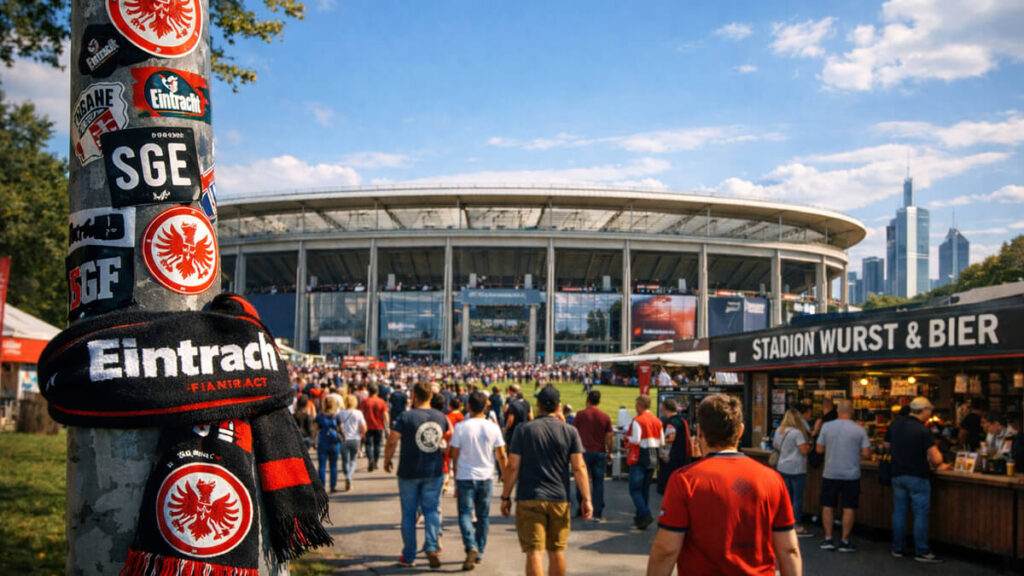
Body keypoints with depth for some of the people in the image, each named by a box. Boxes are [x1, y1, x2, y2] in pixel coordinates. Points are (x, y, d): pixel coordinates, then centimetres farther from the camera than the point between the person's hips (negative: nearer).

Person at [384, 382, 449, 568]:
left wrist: (387, 461, 1)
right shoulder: (441, 417, 0)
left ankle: (409, 556, 15)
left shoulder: (406, 417, -13)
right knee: (431, 510, 9)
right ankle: (432, 547, -11)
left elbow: (391, 442, -14)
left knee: (409, 514, 8)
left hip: (409, 472, -3)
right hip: (434, 471, 3)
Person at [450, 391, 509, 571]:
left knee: (465, 513, 1)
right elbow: (502, 456, 0)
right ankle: (479, 552, 20)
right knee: (483, 515, 13)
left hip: (465, 477, -2)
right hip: (486, 477, 2)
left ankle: (471, 546, -20)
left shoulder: (460, 427, -7)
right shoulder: (493, 427, -2)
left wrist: (456, 478, 8)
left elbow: (455, 456, -3)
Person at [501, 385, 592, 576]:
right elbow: (579, 468, -3)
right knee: (557, 551, 15)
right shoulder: (570, 432, 2)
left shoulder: (523, 430, -2)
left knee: (534, 552, -4)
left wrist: (505, 497, 5)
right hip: (560, 499, 2)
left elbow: (512, 467, -3)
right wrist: (586, 499, 0)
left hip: (530, 499, -2)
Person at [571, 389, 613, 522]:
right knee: (598, 483, 5)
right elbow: (610, 437, 2)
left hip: (584, 452, -2)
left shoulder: (581, 414, -2)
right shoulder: (605, 417, 4)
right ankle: (598, 514, 3)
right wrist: (610, 452, 14)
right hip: (600, 453, 2)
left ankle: (581, 508, 9)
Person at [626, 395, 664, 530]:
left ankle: (645, 515, -19)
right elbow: (662, 442, 10)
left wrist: (627, 438, 0)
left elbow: (635, 440, -20)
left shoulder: (637, 421, -11)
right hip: (653, 458, 7)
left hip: (639, 458, -7)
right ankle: (641, 519, 17)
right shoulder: (657, 421, 9)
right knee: (645, 489, 14)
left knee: (635, 489, -3)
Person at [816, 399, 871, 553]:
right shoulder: (859, 430, -5)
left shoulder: (827, 426, -5)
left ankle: (828, 539, 11)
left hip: (830, 474, 1)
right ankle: (845, 541, 8)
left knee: (828, 506, 11)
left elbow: (819, 449, 0)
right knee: (849, 508, 6)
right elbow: (866, 453, -6)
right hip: (851, 475, 0)